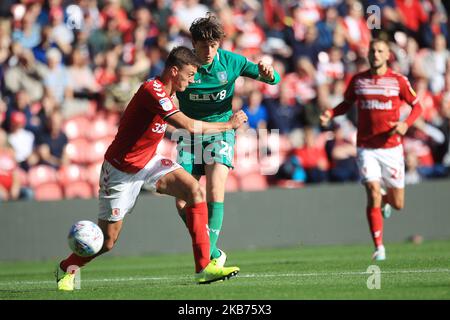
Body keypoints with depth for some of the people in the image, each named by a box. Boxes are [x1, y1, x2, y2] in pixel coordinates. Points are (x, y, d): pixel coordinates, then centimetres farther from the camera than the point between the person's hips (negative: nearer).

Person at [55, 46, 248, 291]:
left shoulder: (164, 93, 4)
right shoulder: (152, 90, -27)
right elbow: (189, 126, -32)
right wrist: (228, 125, -21)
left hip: (149, 161, 8)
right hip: (121, 169, -8)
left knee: (195, 190, -16)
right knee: (107, 241, -2)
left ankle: (204, 268, -16)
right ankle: (67, 269, 29)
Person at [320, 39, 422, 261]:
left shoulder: (398, 81, -1)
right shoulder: (357, 80, 3)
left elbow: (417, 106, 5)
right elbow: (347, 104, 16)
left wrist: (406, 124, -13)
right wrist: (330, 114, -4)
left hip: (391, 147, 0)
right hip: (366, 148, 0)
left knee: (398, 204, 5)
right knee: (373, 194, -16)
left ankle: (385, 201, 44)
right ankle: (379, 247, -8)